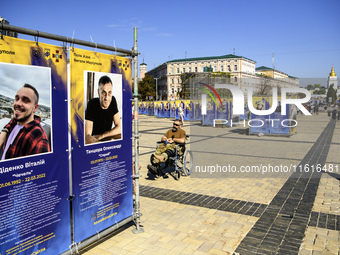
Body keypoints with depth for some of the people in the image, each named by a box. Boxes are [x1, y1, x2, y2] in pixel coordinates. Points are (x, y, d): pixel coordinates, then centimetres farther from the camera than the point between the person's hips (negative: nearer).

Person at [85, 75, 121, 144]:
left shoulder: (113, 101, -8)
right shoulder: (91, 104, -21)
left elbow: (119, 128, -4)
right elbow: (87, 138, -28)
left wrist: (102, 135, -15)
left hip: (107, 138, 4)